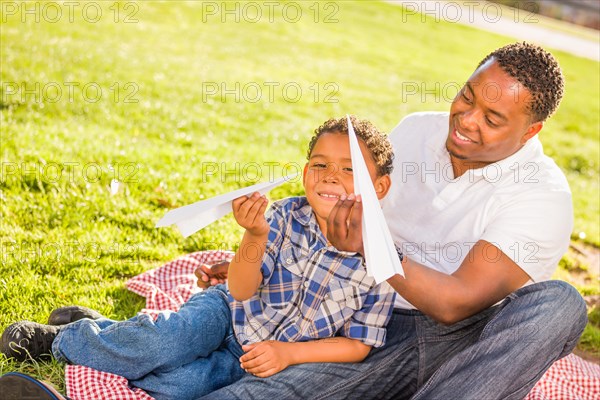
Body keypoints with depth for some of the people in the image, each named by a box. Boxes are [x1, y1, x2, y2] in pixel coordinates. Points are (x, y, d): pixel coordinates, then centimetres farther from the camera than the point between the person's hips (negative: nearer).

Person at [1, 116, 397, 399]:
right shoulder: (286, 216, -11)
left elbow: (358, 344, -8)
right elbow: (241, 291, -16)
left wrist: (288, 354, -18)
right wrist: (255, 237, -36)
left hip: (254, 361, -1)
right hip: (228, 314, 1)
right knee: (165, 343, -30)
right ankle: (66, 335, -3)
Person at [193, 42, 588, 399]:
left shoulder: (544, 194, -11)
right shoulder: (414, 130, 5)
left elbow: (456, 303, -18)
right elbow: (330, 212, 17)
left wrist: (372, 247, -29)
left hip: (471, 343, 0)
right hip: (383, 329, 1)